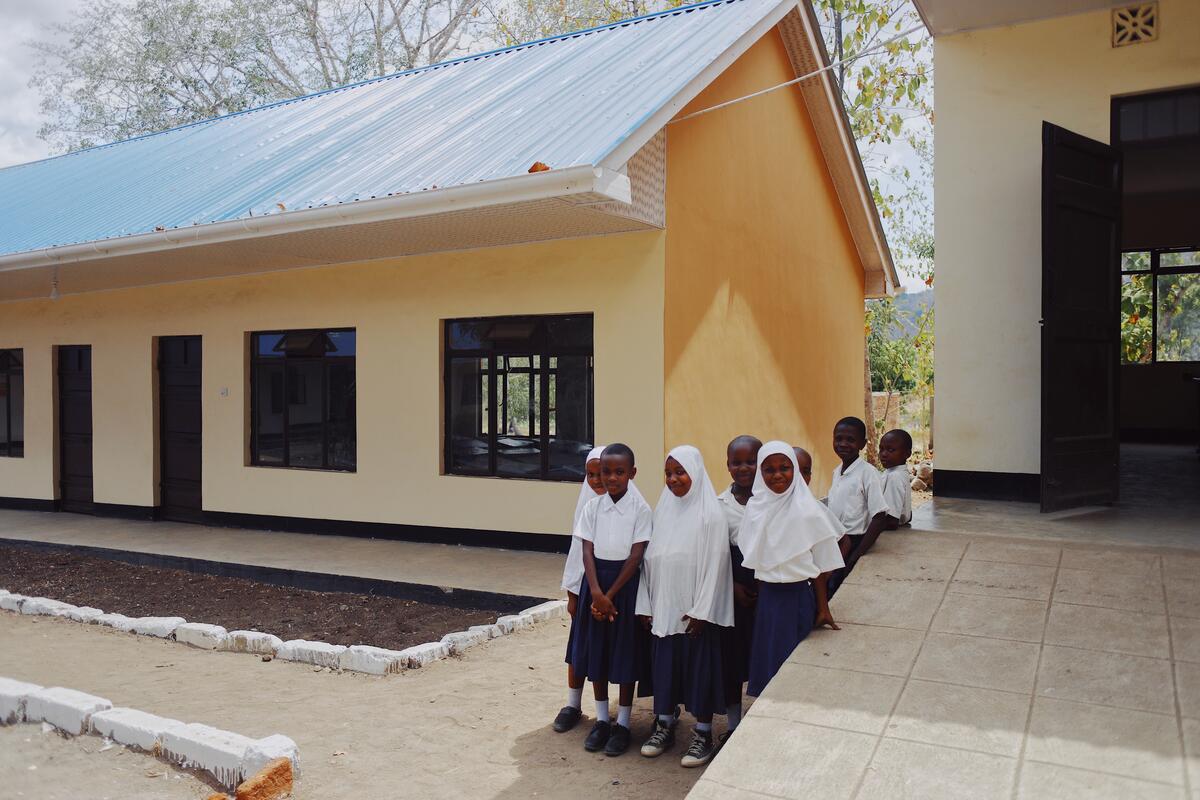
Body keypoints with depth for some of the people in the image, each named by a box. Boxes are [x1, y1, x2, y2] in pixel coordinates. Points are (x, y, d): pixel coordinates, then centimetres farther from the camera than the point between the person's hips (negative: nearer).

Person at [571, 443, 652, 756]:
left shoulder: (641, 509, -9)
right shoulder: (592, 507, 0)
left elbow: (635, 556, -11)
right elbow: (588, 551, -4)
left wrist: (610, 595, -13)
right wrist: (596, 593, -15)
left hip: (625, 583, -3)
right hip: (595, 581, 3)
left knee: (625, 653, 4)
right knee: (595, 650, 10)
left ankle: (623, 724, 18)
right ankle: (601, 719, 25)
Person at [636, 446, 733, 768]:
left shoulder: (711, 514, -11)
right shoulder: (663, 509, 5)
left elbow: (715, 564, -13)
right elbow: (650, 559, 7)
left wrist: (700, 611, -15)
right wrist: (645, 605, 5)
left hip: (695, 610, -5)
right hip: (663, 609, 5)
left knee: (700, 668, 5)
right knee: (664, 665, 13)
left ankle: (703, 735, 19)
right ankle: (664, 726, 29)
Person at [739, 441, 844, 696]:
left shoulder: (809, 512, -11)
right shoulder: (755, 507, 0)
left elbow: (820, 567, -7)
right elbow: (752, 560, 9)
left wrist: (823, 608, -7)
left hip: (797, 597, -4)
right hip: (765, 597, 4)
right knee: (765, 661, 13)